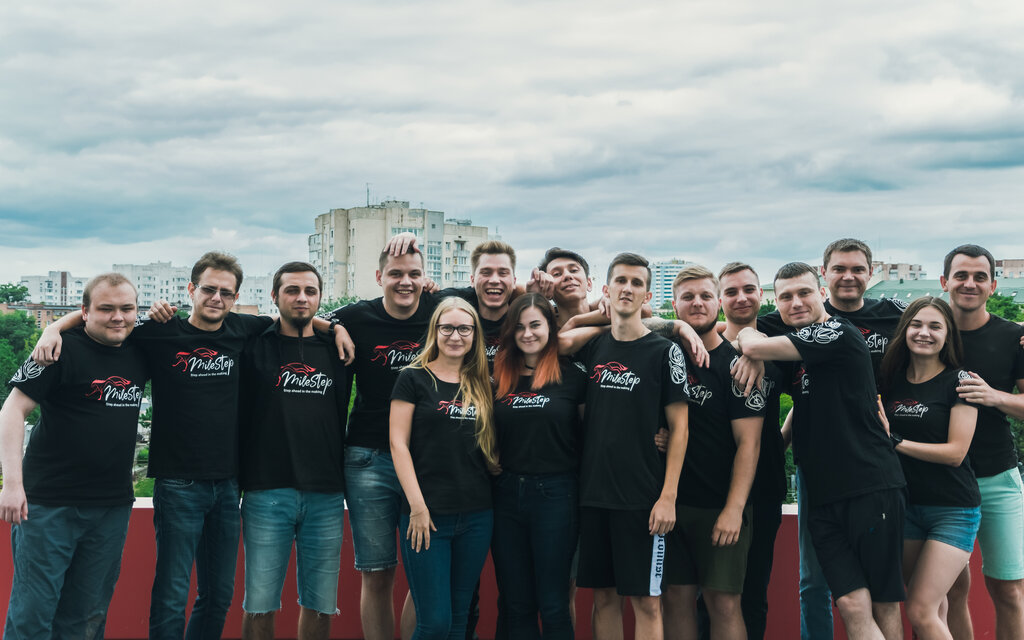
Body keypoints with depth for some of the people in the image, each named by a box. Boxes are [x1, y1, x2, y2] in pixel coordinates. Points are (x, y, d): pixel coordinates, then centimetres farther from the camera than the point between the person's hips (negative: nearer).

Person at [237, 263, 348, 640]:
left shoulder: (336, 349, 11)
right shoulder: (255, 347, 3)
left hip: (326, 496, 2)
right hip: (266, 493, -2)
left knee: (320, 606, 8)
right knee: (259, 605, 2)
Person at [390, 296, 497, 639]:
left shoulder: (481, 385, 12)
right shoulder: (414, 378, -1)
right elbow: (398, 443, -5)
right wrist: (417, 506, -11)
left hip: (476, 516, 5)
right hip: (427, 514, -4)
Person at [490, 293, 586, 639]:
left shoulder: (570, 376, -2)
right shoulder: (499, 378, 8)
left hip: (554, 493, -4)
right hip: (506, 493, 4)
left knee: (553, 606, 1)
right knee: (516, 606, 10)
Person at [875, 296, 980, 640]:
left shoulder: (958, 381, -7)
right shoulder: (891, 380, 6)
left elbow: (956, 452, -13)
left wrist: (895, 441, -14)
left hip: (953, 510, -5)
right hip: (906, 505, 5)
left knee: (920, 611, -12)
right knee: (934, 608, 11)